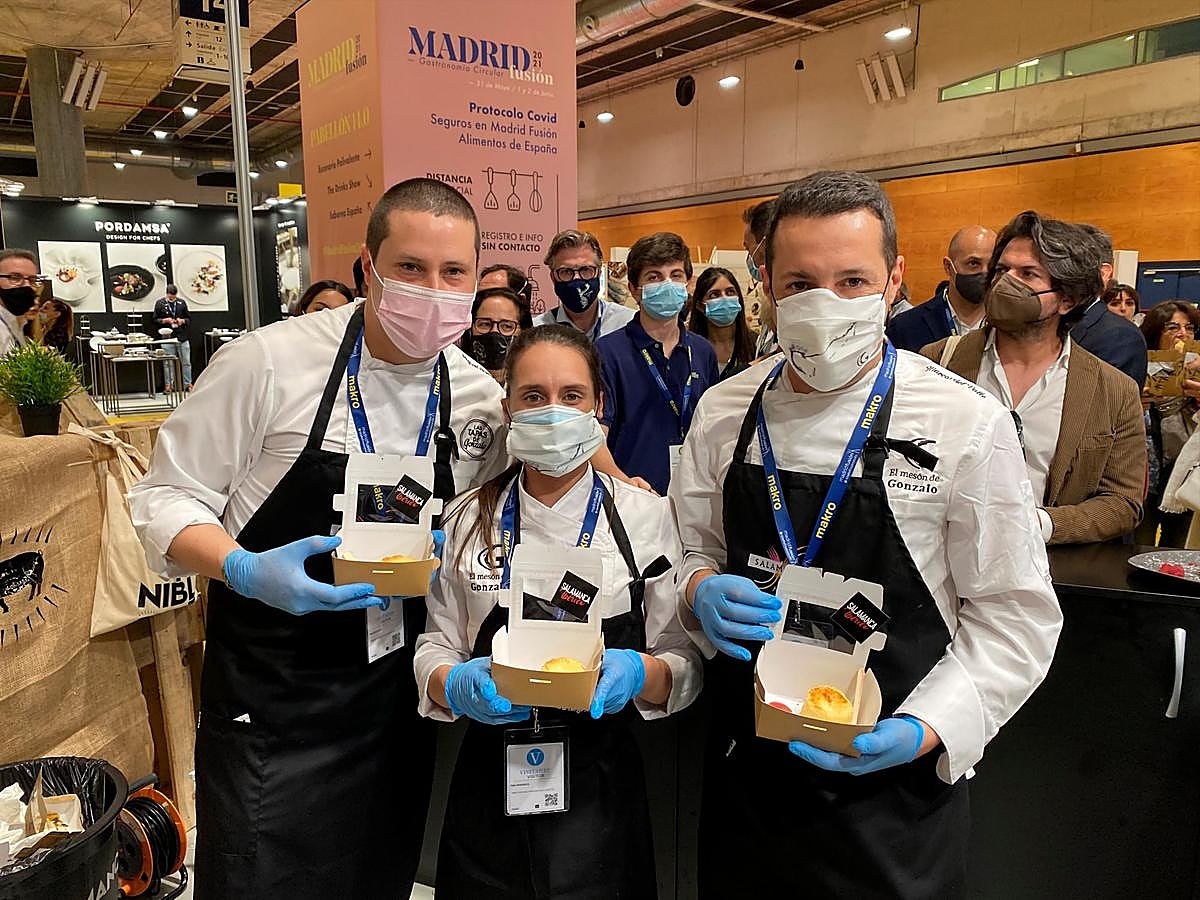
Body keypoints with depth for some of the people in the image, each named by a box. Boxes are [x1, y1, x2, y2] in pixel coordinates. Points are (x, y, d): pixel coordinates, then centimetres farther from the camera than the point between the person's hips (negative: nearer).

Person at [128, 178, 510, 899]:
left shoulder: (483, 398, -3)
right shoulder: (267, 361, -16)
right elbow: (167, 500, -8)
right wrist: (246, 571, -26)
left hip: (402, 697, 4)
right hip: (273, 697, -3)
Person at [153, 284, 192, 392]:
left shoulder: (182, 302, 8)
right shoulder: (160, 303, 2)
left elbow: (188, 318, 14)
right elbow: (155, 320, 5)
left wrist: (182, 320, -6)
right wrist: (165, 320, -12)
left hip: (182, 337, 2)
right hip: (167, 337, -2)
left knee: (186, 362, 4)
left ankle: (188, 384, 12)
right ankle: (169, 385, 10)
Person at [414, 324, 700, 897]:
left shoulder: (645, 516, -5)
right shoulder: (470, 518, -1)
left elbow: (684, 662, -3)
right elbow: (434, 648, 3)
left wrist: (639, 673, -23)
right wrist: (456, 686, -18)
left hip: (600, 790, -1)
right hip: (490, 790, 2)